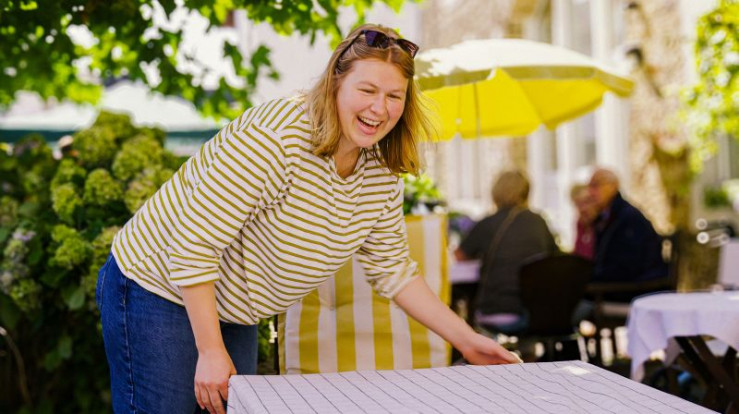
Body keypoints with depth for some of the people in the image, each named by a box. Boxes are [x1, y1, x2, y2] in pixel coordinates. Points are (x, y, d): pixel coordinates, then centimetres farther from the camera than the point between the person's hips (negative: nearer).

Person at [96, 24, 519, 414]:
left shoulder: (383, 177, -3)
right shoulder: (274, 138, -29)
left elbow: (394, 270, 8)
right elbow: (194, 242, -28)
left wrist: (466, 340, 1)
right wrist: (211, 352, -25)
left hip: (232, 313, 8)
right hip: (159, 289, -7)